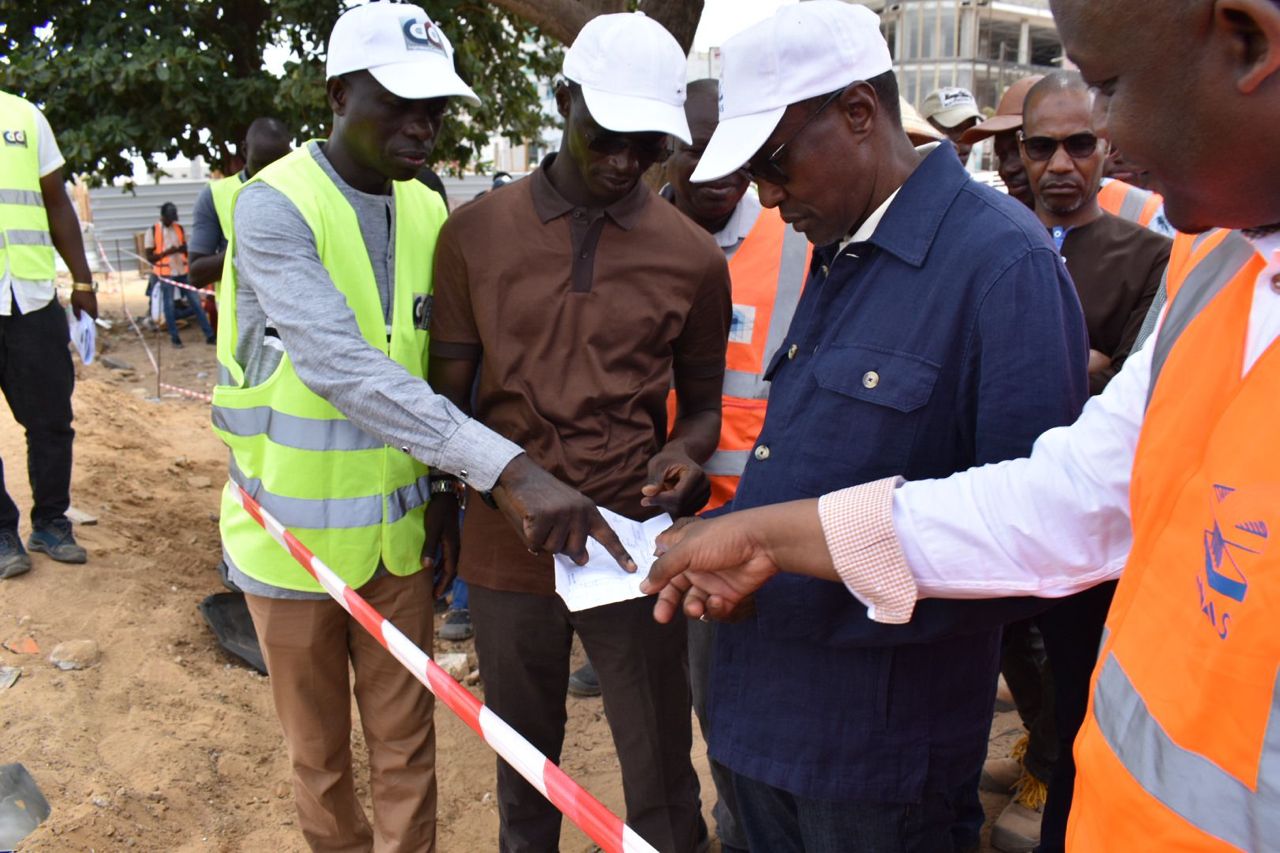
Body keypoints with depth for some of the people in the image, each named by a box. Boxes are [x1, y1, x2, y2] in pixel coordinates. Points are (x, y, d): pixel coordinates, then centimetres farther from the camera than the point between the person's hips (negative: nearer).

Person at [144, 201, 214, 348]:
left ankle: (209, 335, 5)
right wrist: (167, 252, -21)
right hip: (165, 274, -3)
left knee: (195, 302, 3)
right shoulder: (153, 231, -4)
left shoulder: (180, 228, 8)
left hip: (182, 272, 3)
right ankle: (175, 337, 13)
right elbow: (150, 257, -6)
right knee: (169, 306, 3)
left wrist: (184, 249, -8)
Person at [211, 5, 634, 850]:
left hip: (399, 531, 4)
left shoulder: (431, 211, 0)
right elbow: (341, 366, -33)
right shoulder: (274, 207, -18)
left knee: (407, 748, 14)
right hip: (295, 538, -3)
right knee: (320, 751, 17)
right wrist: (505, 468, -42)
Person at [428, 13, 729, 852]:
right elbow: (450, 389, 5)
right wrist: (438, 523, 2)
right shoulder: (475, 231, -1)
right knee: (523, 764, 20)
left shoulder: (694, 256, -2)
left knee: (662, 782, 10)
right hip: (506, 550, 1)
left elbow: (701, 402, 8)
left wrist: (685, 454, -13)